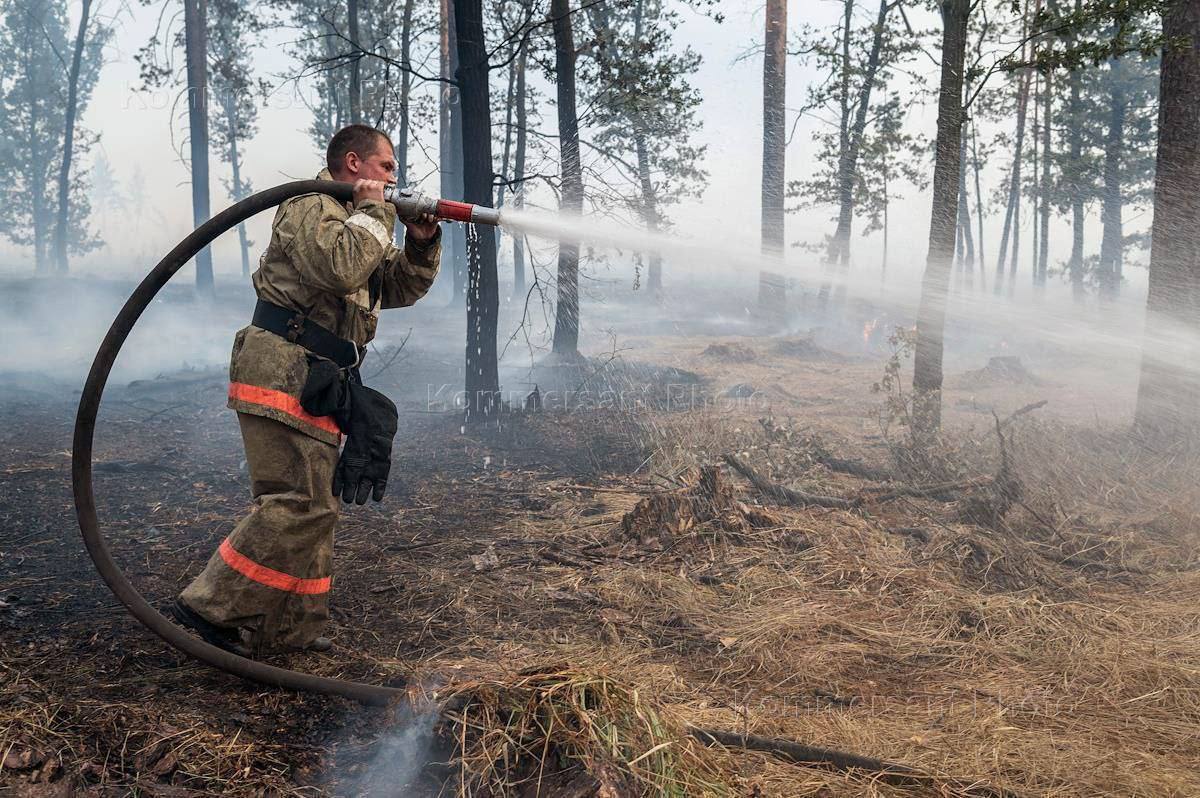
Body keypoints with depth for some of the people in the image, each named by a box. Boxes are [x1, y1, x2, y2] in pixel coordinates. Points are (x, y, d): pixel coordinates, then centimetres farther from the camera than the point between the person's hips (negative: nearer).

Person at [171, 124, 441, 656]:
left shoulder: (353, 218, 26)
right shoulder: (312, 208, -7)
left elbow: (401, 288, 24)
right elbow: (342, 268, -27)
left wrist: (422, 244, 6)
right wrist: (374, 210, -12)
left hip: (315, 385, 11)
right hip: (284, 374, -11)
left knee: (315, 503, 11)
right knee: (300, 503, -15)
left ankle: (288, 628, 18)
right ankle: (212, 609, -6)